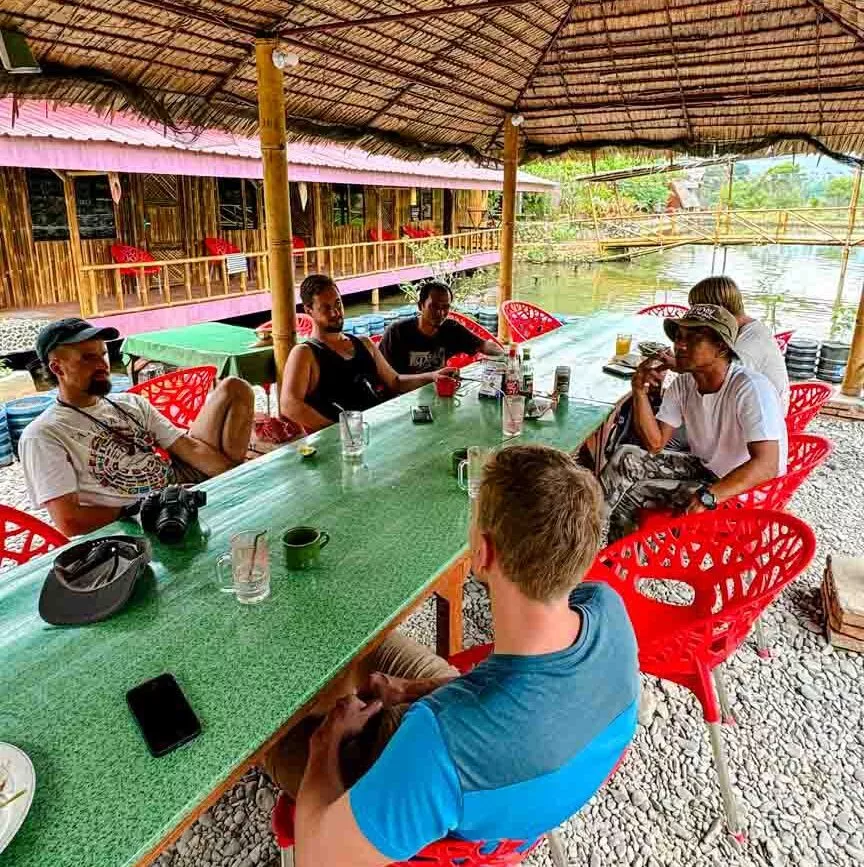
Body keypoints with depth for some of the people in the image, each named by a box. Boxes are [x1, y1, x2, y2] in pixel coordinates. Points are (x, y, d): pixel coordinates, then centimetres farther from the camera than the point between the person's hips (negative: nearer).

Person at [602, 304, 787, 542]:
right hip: (704, 469, 7)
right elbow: (655, 444, -4)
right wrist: (640, 391, -17)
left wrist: (707, 497, -46)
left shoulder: (751, 389, -26)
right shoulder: (683, 384, -3)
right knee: (626, 458, -11)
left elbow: (767, 465, -35)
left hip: (747, 487, -7)